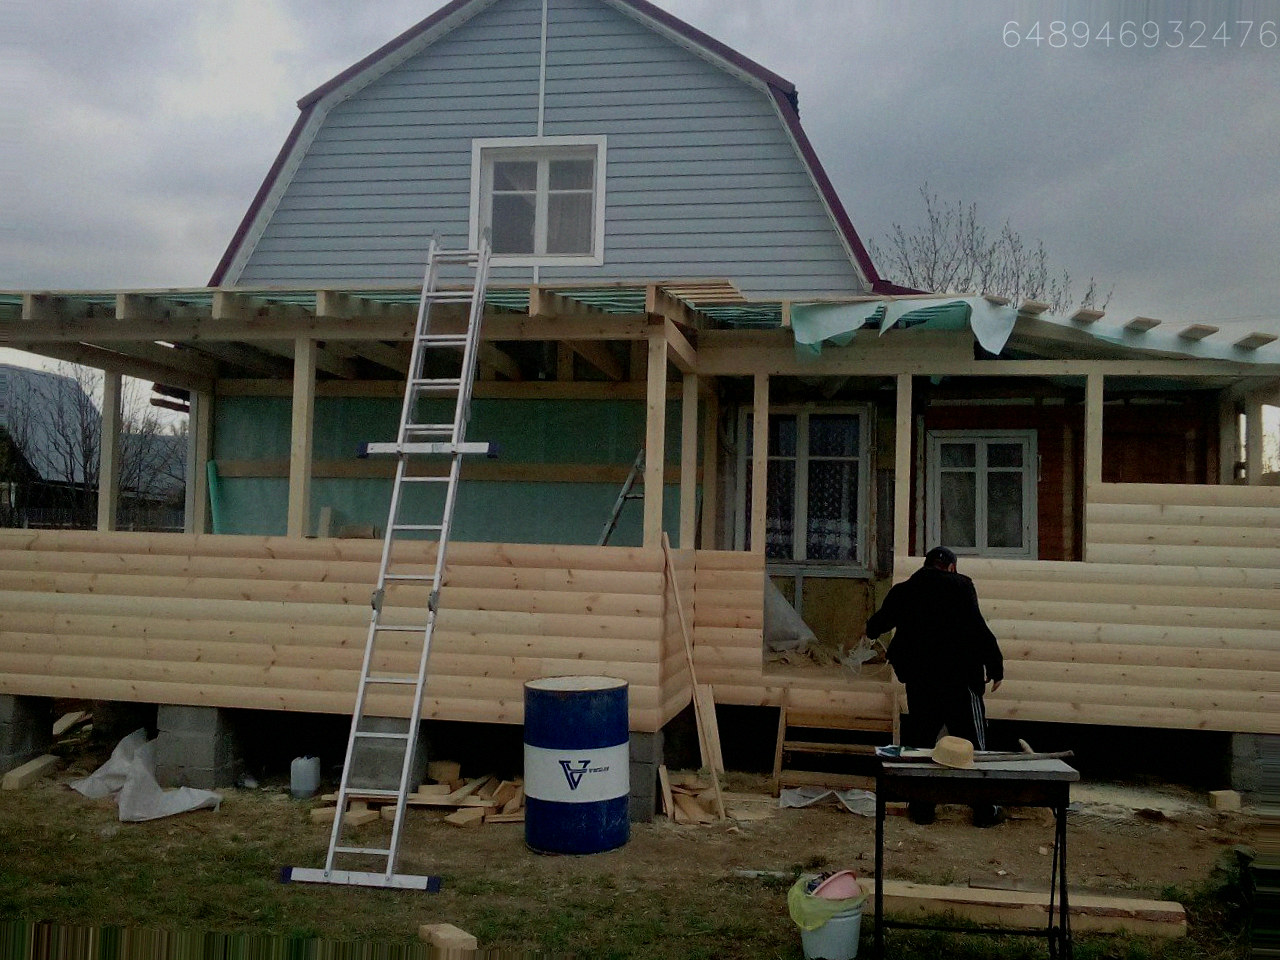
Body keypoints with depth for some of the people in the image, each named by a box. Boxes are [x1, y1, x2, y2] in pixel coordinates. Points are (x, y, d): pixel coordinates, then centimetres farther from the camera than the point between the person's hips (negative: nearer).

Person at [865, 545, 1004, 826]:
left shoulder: (902, 591, 8)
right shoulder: (960, 585, -5)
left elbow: (876, 625, 20)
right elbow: (977, 628, -14)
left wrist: (871, 630, 44)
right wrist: (995, 666, -8)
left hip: (918, 679, 4)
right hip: (959, 677, -3)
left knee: (919, 741, 13)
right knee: (973, 743, 6)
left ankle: (922, 808, 16)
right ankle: (984, 810, 10)